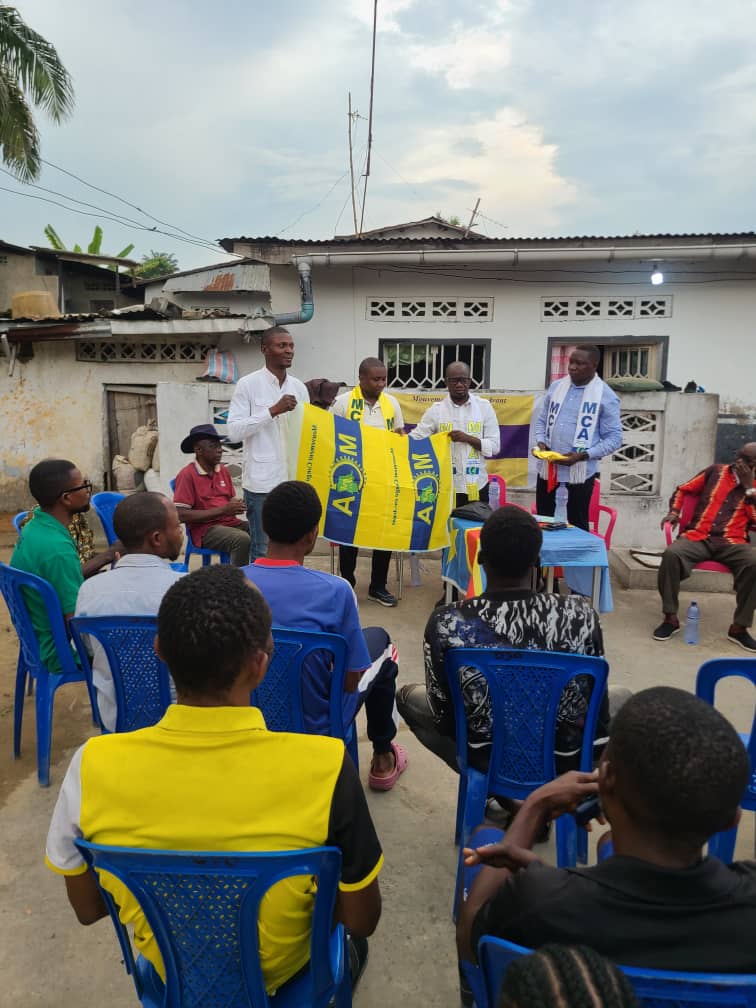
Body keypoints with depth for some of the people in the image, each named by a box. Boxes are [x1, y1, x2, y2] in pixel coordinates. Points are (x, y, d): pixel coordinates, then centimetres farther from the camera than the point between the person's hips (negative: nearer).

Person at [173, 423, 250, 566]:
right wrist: (222, 510, -18)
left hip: (231, 522, 6)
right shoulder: (187, 475, -9)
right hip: (205, 529, -6)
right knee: (242, 540, -32)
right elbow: (182, 515, -16)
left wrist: (239, 506, -7)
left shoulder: (223, 470, 10)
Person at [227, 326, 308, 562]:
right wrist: (273, 411, -18)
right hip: (262, 481, -5)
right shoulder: (248, 384, -5)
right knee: (263, 551, 2)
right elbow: (235, 431, -12)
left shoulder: (299, 387, 11)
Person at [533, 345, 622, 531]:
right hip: (547, 471, 5)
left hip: (579, 474, -4)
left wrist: (583, 455, -18)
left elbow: (614, 438, -6)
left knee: (576, 527, 5)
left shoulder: (606, 396, -6)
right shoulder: (556, 387, 8)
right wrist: (541, 443, -4)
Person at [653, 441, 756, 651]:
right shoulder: (716, 472, 16)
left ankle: (739, 627, -19)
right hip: (698, 537, 0)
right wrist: (674, 512, 5)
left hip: (732, 543, 0)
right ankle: (670, 618, -19)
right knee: (671, 554, -32)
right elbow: (682, 489, 23)